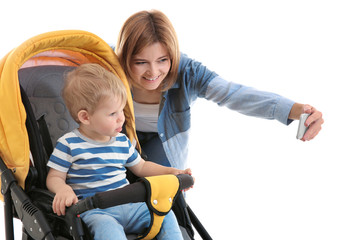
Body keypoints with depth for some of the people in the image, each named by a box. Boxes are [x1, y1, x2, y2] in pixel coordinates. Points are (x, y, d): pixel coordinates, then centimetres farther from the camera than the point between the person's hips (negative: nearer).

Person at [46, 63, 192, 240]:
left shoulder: (122, 141, 15)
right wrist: (63, 190, -23)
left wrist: (172, 172, 17)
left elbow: (140, 167, 29)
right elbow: (54, 178, 1)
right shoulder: (69, 144, -2)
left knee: (166, 215, -11)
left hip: (129, 205, 6)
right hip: (93, 210, -6)